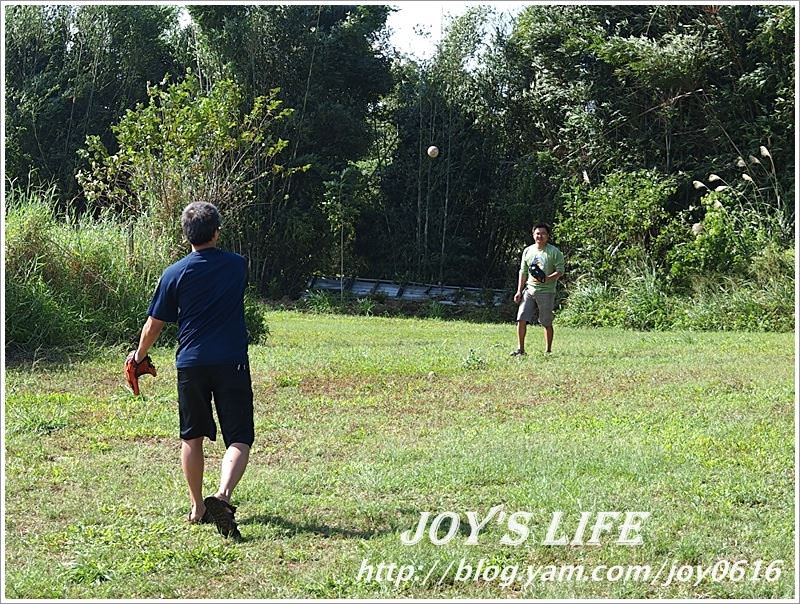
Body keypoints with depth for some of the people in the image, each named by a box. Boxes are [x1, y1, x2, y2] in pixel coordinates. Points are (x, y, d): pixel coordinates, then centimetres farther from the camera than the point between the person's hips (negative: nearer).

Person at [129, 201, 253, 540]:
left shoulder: (175, 274, -2)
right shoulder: (237, 265, 3)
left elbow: (153, 325, 4)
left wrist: (139, 356, 21)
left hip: (191, 363, 1)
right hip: (232, 362, -1)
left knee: (192, 437, 16)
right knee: (239, 439, -1)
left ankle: (197, 507, 23)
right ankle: (222, 495, -25)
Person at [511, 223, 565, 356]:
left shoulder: (554, 252, -3)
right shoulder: (527, 251, 11)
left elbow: (560, 270, -6)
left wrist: (547, 279, -23)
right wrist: (519, 291, 10)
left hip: (546, 291, -4)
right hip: (529, 289, 4)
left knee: (547, 323, 3)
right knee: (521, 319, -7)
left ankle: (548, 351, 14)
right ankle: (520, 349, -1)